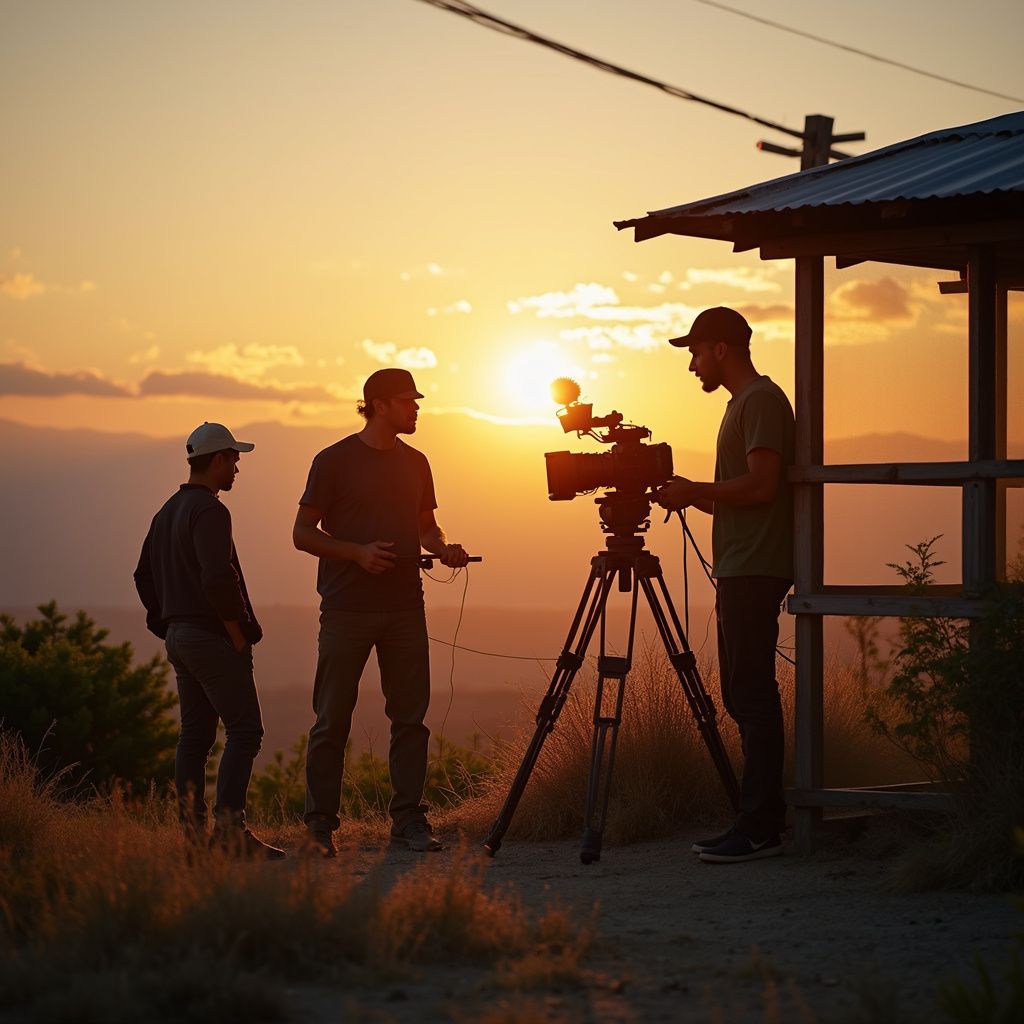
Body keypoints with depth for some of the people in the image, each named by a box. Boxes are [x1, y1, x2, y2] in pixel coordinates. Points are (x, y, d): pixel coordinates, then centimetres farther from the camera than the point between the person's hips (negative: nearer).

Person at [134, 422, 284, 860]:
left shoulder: (167, 512, 16)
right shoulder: (209, 511, -14)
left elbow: (144, 575, 22)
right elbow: (216, 578, -24)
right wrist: (239, 636, -15)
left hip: (179, 636, 10)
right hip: (212, 637, -10)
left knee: (195, 734, 9)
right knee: (244, 729, -9)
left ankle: (194, 832, 7)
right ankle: (230, 828, -17)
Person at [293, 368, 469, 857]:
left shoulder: (415, 463, 13)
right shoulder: (334, 461, -3)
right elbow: (303, 532, -3)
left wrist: (443, 548, 0)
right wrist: (357, 552, -17)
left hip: (404, 605, 5)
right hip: (347, 607, -5)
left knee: (410, 715, 2)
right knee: (332, 719, -1)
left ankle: (408, 821, 7)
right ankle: (321, 824, 5)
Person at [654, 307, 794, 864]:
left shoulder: (763, 401, -9)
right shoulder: (742, 403, 22)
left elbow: (761, 485, -19)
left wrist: (696, 492, -9)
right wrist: (693, 495, 12)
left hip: (756, 570, -10)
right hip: (740, 570, 10)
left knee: (752, 694, -12)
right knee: (742, 695, 10)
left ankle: (760, 826, -13)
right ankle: (762, 818, 13)